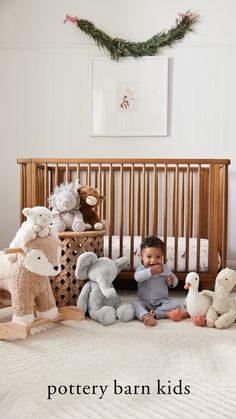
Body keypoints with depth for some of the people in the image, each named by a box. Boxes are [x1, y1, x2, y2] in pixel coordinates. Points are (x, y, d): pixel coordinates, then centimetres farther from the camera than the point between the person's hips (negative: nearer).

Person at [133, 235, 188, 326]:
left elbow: (175, 280, 13)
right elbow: (137, 277, -26)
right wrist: (151, 271, -33)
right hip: (145, 302, -2)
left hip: (162, 301, 2)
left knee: (176, 304, -22)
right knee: (136, 304, -29)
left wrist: (172, 282, -12)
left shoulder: (165, 268, 5)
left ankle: (154, 313, -31)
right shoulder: (140, 268, -3)